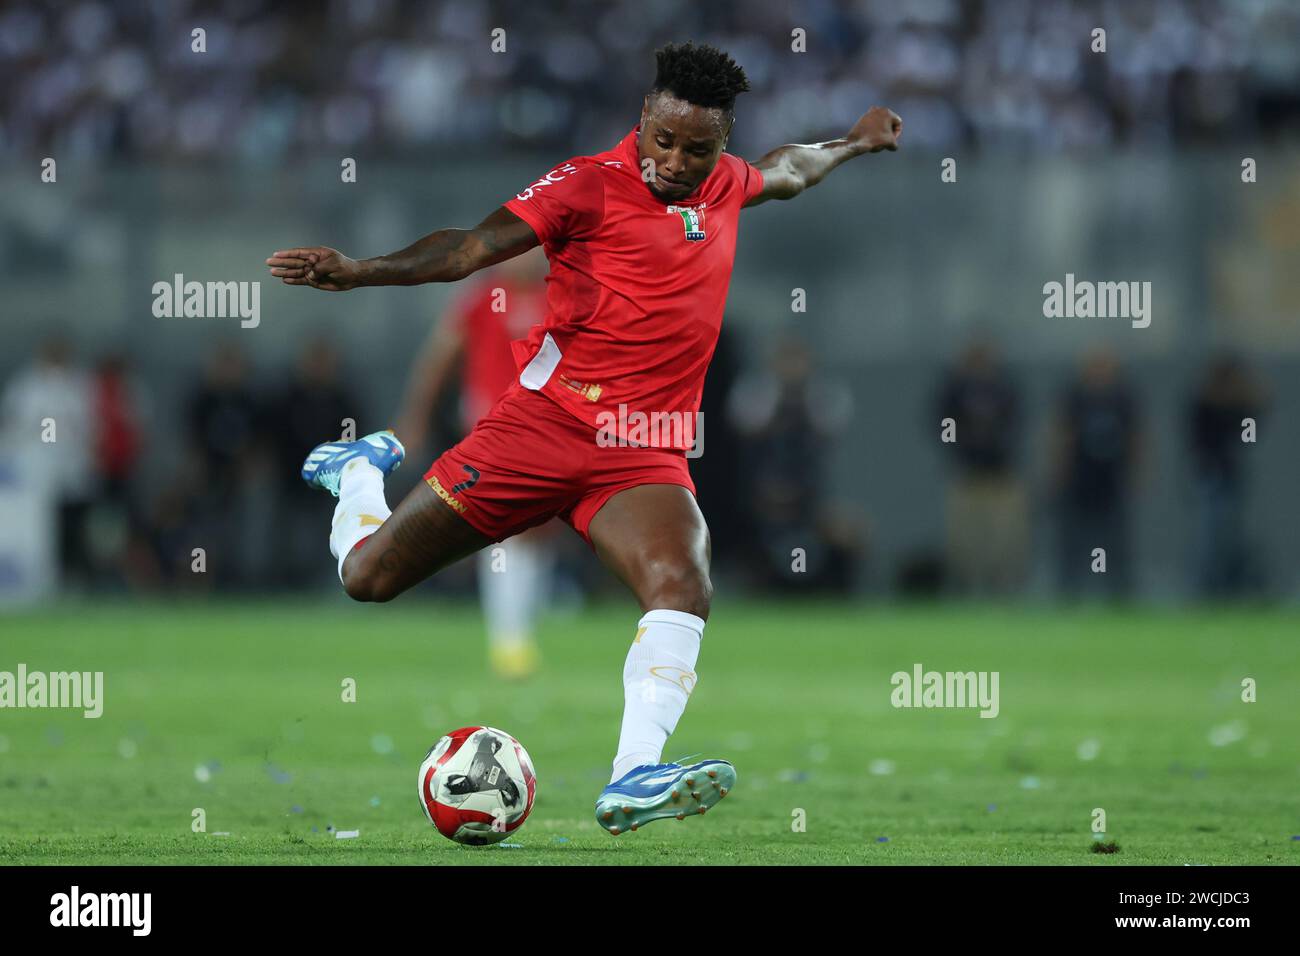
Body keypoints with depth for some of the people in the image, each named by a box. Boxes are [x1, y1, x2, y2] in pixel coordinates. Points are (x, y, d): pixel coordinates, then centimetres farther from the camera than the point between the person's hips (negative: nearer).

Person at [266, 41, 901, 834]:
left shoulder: (725, 185, 12)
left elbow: (786, 172, 38)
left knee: (685, 589, -28)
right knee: (370, 577, 0)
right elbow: (474, 247, -16)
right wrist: (358, 272, -29)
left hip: (646, 456, 4)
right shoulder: (594, 185, -7)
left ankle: (634, 777, -40)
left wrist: (854, 145, 52)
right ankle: (364, 469, 36)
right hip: (547, 419, -3)